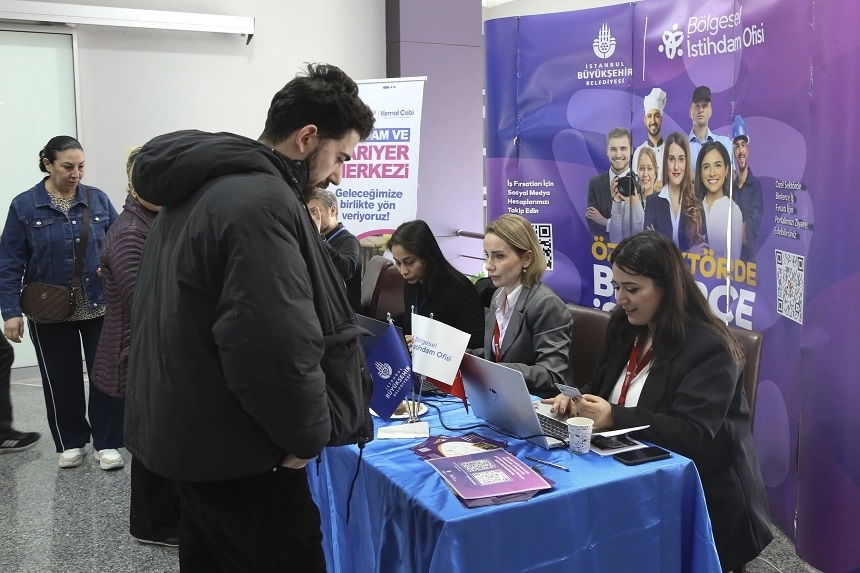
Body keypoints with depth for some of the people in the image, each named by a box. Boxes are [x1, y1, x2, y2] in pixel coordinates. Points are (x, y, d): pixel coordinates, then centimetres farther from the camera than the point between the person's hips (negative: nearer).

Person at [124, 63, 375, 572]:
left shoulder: (202, 187, 11)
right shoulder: (263, 203, -22)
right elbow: (279, 348, -29)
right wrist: (306, 437, -12)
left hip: (185, 432, 10)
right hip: (235, 451, -10)